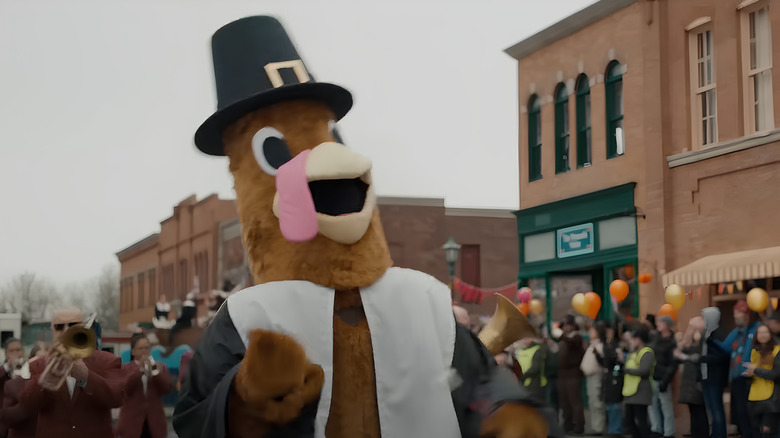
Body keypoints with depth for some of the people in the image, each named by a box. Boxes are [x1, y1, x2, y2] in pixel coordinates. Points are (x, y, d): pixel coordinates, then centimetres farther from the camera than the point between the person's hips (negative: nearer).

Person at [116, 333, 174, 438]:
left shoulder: (160, 367, 12)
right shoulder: (124, 369, 6)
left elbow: (168, 388, -2)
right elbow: (123, 389, -12)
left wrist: (155, 370, -11)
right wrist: (139, 369, -15)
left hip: (154, 425, 2)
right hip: (131, 424, -2)